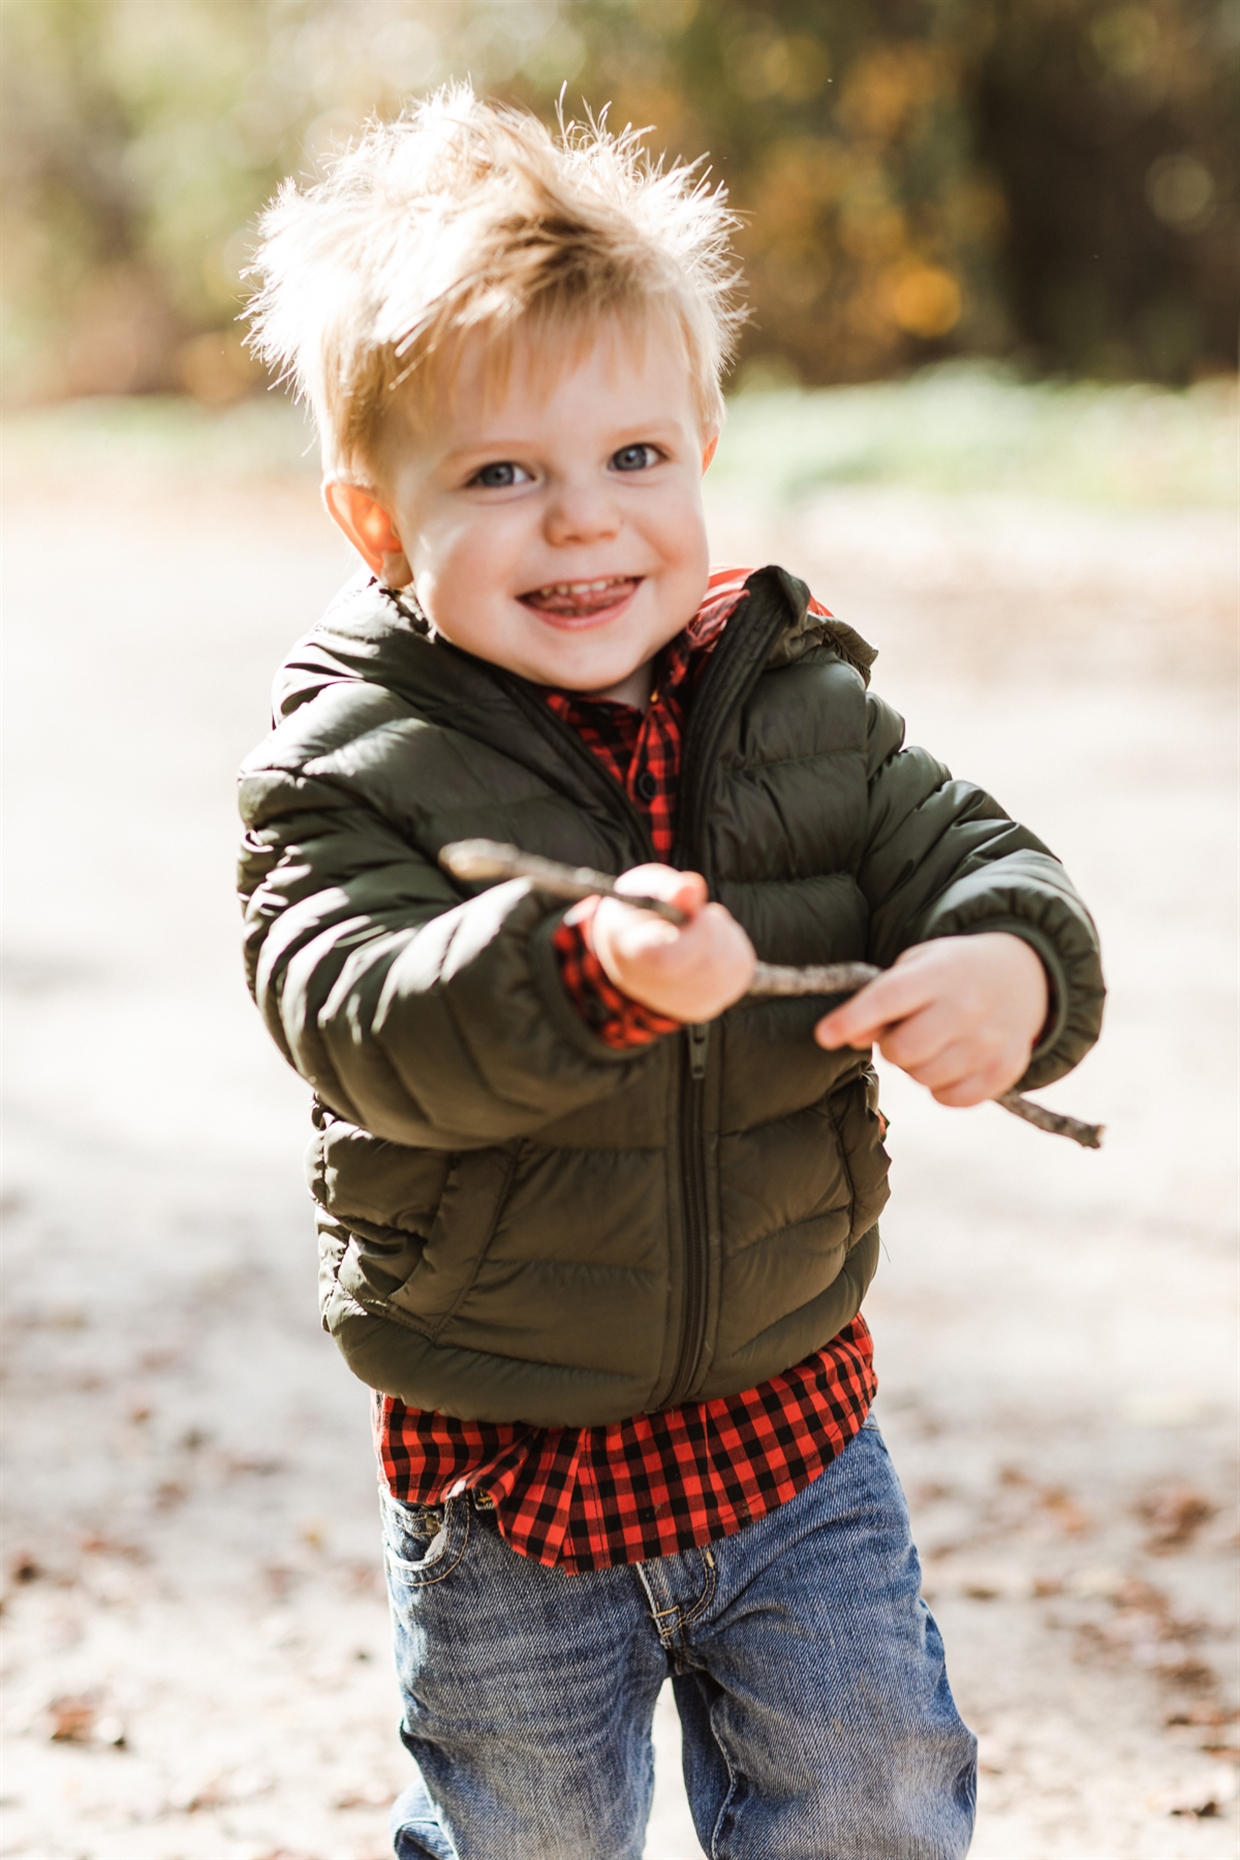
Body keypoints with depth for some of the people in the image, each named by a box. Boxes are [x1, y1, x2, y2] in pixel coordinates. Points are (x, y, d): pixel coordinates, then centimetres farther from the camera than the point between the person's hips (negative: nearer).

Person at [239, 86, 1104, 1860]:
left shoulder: (802, 706, -4)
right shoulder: (351, 773, -15)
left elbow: (979, 863, -2)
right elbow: (369, 1029, -29)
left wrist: (1008, 972, -27)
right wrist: (585, 974, -48)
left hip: (792, 1424, 3)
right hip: (500, 1458, -2)